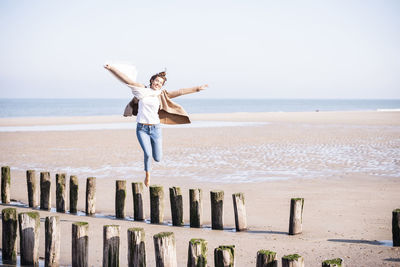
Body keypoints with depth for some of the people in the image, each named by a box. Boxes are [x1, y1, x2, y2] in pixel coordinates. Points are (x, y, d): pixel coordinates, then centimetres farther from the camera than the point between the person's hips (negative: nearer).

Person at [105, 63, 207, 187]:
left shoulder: (161, 94, 7)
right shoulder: (142, 90, 3)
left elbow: (179, 92, 7)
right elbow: (127, 79, 1)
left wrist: (197, 88, 6)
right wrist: (112, 68, -2)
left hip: (156, 128, 2)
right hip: (142, 128, -2)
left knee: (158, 158, 1)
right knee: (148, 154, -17)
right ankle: (147, 176, 10)